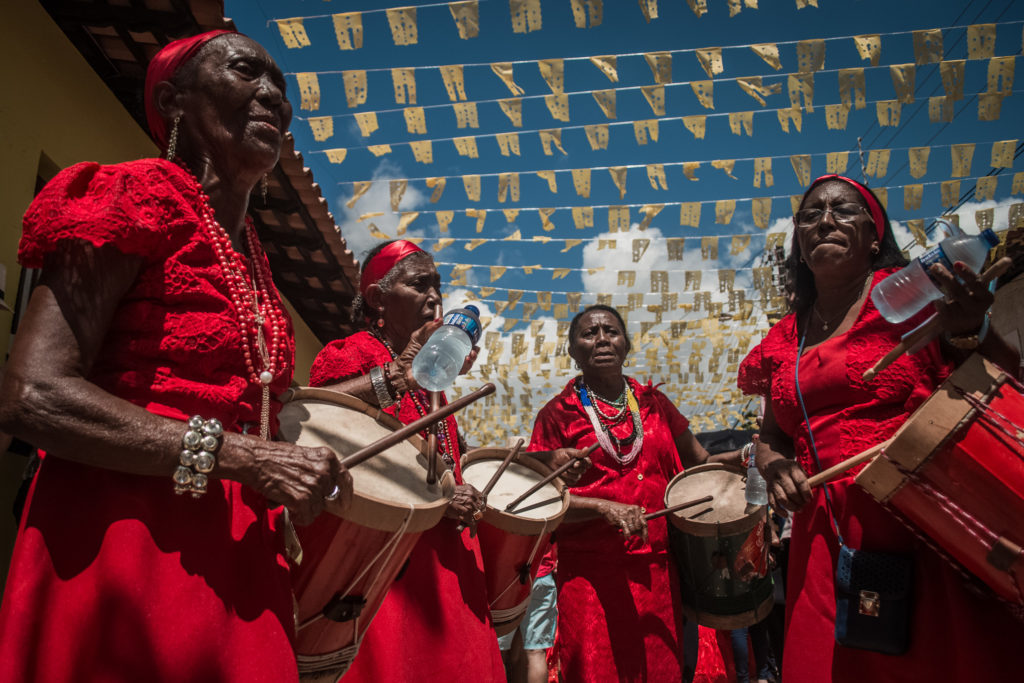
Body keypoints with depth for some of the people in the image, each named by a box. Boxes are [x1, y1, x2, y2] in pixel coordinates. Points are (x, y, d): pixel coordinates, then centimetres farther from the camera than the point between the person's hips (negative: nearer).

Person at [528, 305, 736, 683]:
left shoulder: (652, 402, 11)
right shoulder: (559, 414, -1)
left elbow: (698, 461, 17)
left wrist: (745, 456, 0)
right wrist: (605, 507, -18)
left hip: (656, 567, 4)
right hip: (591, 572, -3)